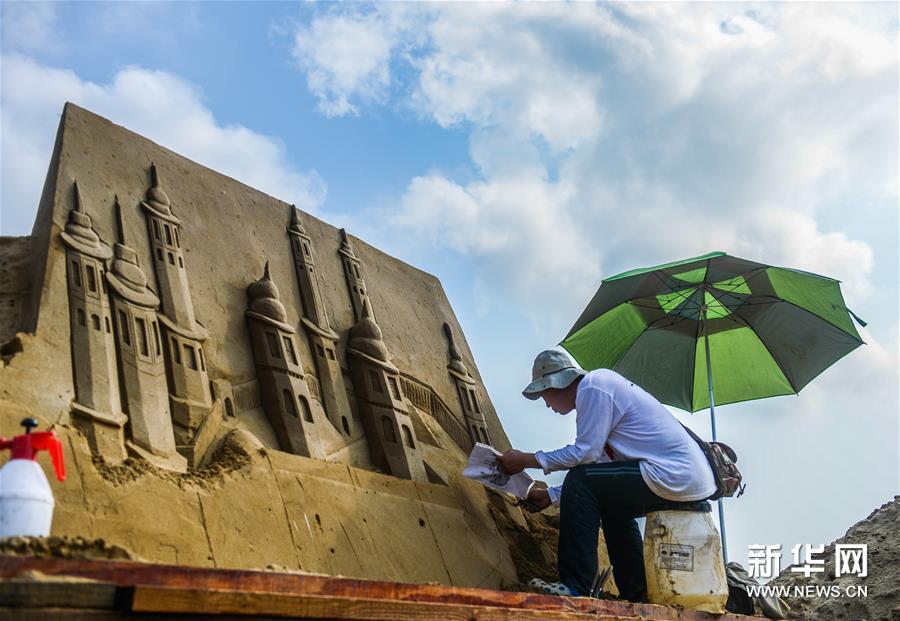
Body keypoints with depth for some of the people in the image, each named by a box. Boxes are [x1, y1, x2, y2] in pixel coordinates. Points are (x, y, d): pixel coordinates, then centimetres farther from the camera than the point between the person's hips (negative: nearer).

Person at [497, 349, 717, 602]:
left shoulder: (593, 386, -8)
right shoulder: (602, 384, 21)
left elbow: (586, 452, -15)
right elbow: (598, 465, 23)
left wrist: (527, 460, -5)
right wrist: (552, 495, 24)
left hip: (674, 477, -11)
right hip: (693, 477, 11)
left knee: (580, 481, -9)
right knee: (611, 502, 26)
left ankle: (575, 588, -10)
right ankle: (636, 597, 29)